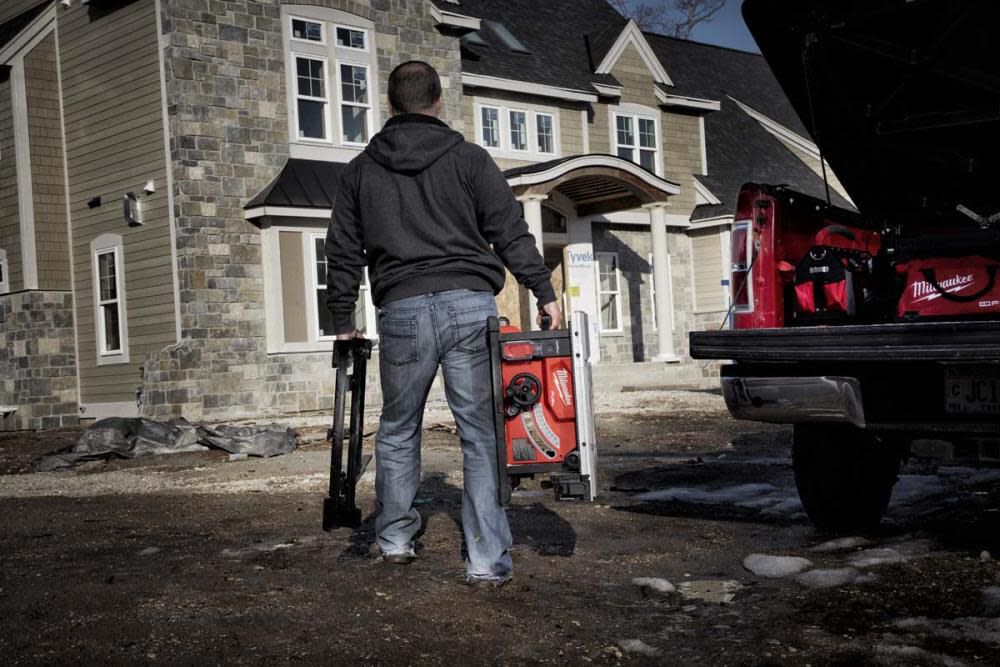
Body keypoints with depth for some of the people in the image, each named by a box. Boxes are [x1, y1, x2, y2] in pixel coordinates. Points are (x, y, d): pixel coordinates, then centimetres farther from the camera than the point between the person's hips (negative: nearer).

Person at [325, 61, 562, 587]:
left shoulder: (360, 171, 13)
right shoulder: (468, 158, 6)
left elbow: (343, 253, 14)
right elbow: (511, 233, 0)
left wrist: (343, 321, 20)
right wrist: (544, 292, 2)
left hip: (402, 310, 2)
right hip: (470, 305, -2)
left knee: (397, 430, 19)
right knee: (481, 434, 2)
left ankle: (395, 538, 31)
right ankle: (486, 561, 3)